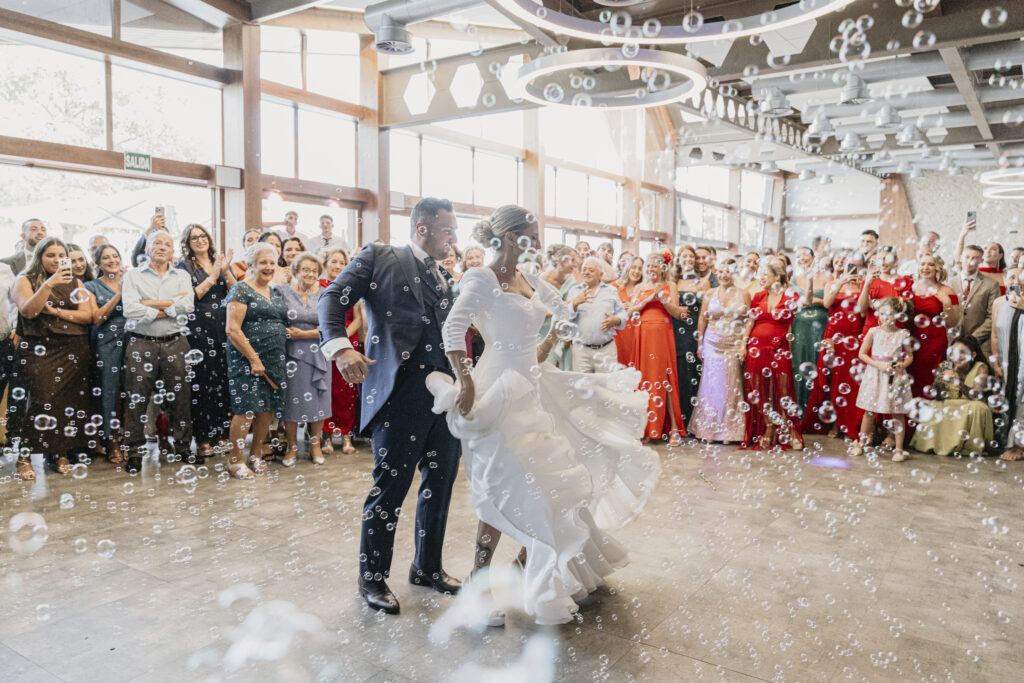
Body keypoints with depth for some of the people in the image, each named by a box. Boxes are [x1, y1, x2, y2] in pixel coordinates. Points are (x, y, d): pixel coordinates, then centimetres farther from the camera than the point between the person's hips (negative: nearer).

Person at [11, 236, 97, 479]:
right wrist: (49, 284, -20)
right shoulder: (26, 280, 7)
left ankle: (62, 453, 12)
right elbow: (28, 311, -11)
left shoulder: (75, 283, 15)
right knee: (43, 400, -13)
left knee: (69, 401, 1)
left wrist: (57, 311, -9)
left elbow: (87, 315, 4)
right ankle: (24, 457, -3)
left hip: (73, 350, 3)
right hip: (40, 350, -3)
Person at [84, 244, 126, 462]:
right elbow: (97, 319, -8)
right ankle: (113, 445, 9)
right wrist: (119, 293, -12)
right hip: (106, 345, -2)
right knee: (110, 393, -1)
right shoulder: (92, 287, 6)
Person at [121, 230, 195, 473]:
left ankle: (183, 448, 18)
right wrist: (171, 308, -9)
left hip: (175, 344, 2)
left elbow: (187, 305, -7)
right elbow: (130, 310, -10)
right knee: (137, 400, 1)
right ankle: (135, 452, 11)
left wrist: (150, 303, -10)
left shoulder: (182, 276, 12)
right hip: (141, 344, -2)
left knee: (180, 398, 6)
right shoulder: (133, 276, 6)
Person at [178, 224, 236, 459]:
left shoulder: (221, 262, 16)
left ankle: (221, 432, 12)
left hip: (224, 328, 4)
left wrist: (225, 271, -8)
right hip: (199, 329, -3)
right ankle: (203, 438, 4)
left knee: (224, 379, 1)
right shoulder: (184, 267, 5)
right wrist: (212, 277, -10)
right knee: (202, 382, -5)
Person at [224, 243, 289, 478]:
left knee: (268, 409, 8)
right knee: (246, 410, -6)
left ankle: (256, 454, 23)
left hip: (275, 360, 7)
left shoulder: (275, 293, 16)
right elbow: (233, 330, -13)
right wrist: (254, 359, -15)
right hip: (248, 360, -7)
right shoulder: (241, 290, -6)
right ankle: (235, 459, 6)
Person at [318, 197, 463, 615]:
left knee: (440, 485, 14)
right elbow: (334, 299, -6)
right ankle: (373, 577, 21)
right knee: (389, 487, 1)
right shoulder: (379, 257, 3)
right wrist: (340, 346, -24)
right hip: (401, 393, -6)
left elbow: (456, 332, 18)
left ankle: (427, 568, 33)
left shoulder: (443, 278, 20)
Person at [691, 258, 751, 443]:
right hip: (713, 345, 1)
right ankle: (709, 429, 10)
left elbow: (748, 322, 0)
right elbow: (702, 320, 8)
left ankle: (728, 430, 12)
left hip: (734, 346, -1)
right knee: (712, 385, 1)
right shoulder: (709, 295, 6)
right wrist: (699, 344, 4)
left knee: (731, 387, 3)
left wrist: (744, 345, -7)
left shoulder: (743, 294, 2)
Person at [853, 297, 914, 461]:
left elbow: (910, 356, 9)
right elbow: (862, 354, 0)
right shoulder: (873, 332, 0)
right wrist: (879, 365, -11)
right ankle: (861, 443, 18)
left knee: (898, 413, 2)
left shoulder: (903, 334, 1)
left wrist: (902, 365, -12)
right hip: (875, 374, 0)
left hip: (895, 376, 0)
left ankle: (898, 449, 9)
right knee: (869, 411, 6)